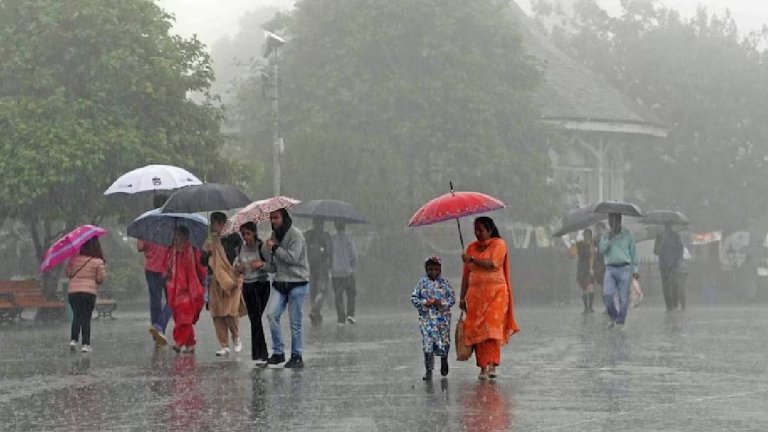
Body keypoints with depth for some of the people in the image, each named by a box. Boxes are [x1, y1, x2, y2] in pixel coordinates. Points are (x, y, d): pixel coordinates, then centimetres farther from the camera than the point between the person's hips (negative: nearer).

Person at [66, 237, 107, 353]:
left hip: (73, 290, 2)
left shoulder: (74, 258, -1)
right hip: (89, 291, -2)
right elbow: (101, 278, -4)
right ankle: (86, 344, 1)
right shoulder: (98, 262, -7)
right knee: (86, 318, 5)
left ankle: (73, 340, -4)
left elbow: (68, 273, 5)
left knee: (76, 316, 11)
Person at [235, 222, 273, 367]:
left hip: (261, 285, -5)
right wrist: (237, 268, -2)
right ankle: (261, 354, 13)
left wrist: (262, 264, -26)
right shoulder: (241, 248, 7)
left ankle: (259, 354, -8)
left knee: (256, 318, -11)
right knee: (253, 318, 6)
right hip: (247, 285, 5)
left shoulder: (262, 247, -9)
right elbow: (237, 264, 20)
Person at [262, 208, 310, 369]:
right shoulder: (275, 235, 14)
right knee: (272, 315, -10)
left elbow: (292, 257, -20)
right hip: (280, 283, 6)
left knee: (295, 322, -1)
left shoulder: (295, 235, -9)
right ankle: (278, 352, -1)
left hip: (297, 283, -6)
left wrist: (274, 247, -13)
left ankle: (296, 356, 10)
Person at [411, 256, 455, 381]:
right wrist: (425, 303, -12)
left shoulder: (444, 283, 2)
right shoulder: (422, 283, 3)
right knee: (427, 343, -6)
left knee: (444, 342, 8)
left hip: (442, 317, 0)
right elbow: (414, 298, 4)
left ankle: (444, 359, 40)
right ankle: (429, 370, -2)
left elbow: (452, 298, 3)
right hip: (426, 318, 0)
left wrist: (442, 303, -13)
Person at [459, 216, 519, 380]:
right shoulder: (471, 247, 15)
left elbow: (493, 263, -15)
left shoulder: (499, 243, 2)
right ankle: (483, 367, -1)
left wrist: (472, 260, -11)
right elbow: (466, 274, 14)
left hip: (495, 292, -4)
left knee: (493, 327, -14)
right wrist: (462, 297, 11)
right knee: (476, 330, -4)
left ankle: (492, 364, -18)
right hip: (475, 292, 4)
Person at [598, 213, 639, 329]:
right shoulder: (605, 236, 11)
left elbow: (633, 253, 10)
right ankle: (613, 317, 6)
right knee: (607, 294, -13)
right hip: (610, 268, 1)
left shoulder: (628, 235, 7)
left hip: (625, 268, -1)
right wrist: (610, 238, -12)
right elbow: (601, 250, -3)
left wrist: (635, 269, 7)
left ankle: (620, 321, 4)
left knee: (623, 297, -4)